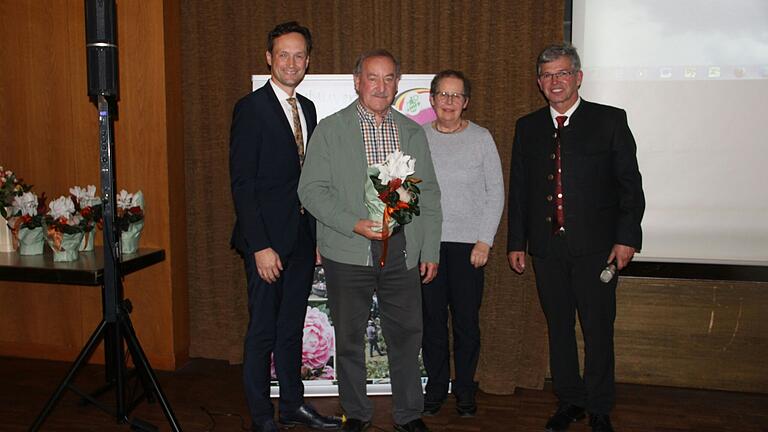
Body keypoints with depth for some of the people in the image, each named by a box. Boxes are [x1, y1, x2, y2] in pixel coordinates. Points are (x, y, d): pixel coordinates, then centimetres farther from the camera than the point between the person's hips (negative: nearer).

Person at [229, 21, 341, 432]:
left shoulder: (307, 108, 13)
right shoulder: (251, 108, -9)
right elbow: (241, 183, -14)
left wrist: (318, 234, 10)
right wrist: (261, 246, -18)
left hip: (302, 239, 7)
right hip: (267, 241, -6)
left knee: (292, 327, 16)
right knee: (263, 332, 4)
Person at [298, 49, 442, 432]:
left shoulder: (413, 132, 11)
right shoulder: (330, 130, 0)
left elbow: (429, 195, 13)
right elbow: (311, 189, -5)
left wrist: (430, 250, 8)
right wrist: (355, 225, -16)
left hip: (402, 252, 3)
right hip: (348, 253, -2)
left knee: (406, 335, 9)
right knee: (349, 338, 9)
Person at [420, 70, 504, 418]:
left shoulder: (481, 138, 2)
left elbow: (495, 192, 2)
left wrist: (484, 241, -5)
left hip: (468, 243, -1)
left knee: (466, 320, 2)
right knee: (432, 318, 6)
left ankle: (464, 389, 19)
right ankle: (436, 386, 21)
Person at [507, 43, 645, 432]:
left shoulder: (610, 120, 1)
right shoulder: (527, 127, 10)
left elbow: (630, 184, -1)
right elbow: (518, 190, 11)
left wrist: (626, 238, -8)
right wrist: (516, 242, 8)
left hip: (596, 246, -3)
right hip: (546, 247, 3)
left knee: (598, 330, 4)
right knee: (559, 327, 12)